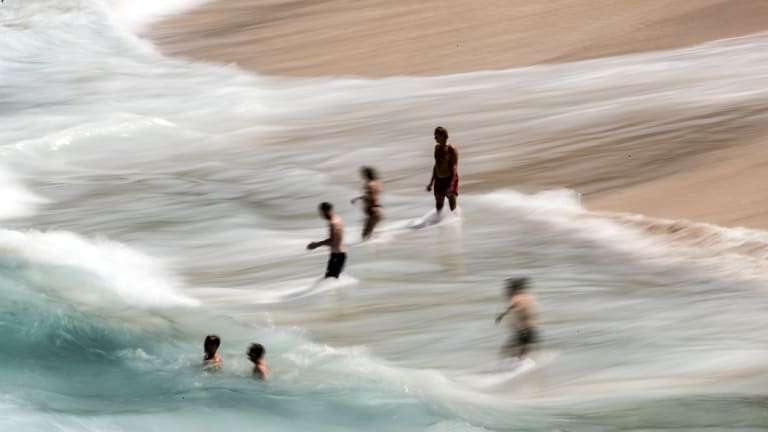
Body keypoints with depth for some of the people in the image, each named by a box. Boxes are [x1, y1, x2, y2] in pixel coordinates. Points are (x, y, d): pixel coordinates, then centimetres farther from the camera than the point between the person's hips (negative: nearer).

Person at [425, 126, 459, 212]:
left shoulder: (451, 149, -14)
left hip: (450, 179, -7)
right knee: (439, 207, 10)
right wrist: (431, 182, 19)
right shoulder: (437, 147, 10)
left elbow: (454, 167, -19)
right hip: (439, 180, 8)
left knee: (452, 207, -6)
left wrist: (451, 184, -27)